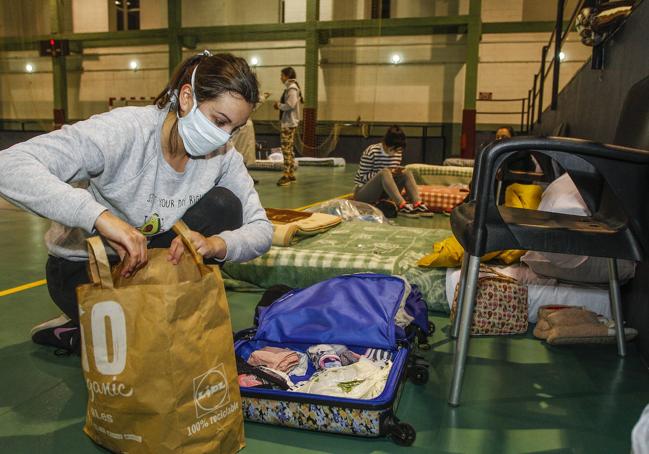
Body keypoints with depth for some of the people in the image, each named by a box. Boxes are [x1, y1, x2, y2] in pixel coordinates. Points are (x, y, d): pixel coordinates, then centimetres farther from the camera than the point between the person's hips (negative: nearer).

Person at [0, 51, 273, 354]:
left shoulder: (223, 156, -13)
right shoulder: (124, 131, -29)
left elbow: (261, 229, -16)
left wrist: (215, 244, -38)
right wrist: (101, 216, -51)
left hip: (154, 261, 5)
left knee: (224, 204, -19)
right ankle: (75, 335, 5)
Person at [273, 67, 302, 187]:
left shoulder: (292, 88, -13)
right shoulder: (290, 87, 16)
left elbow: (290, 105, -22)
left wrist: (279, 105, -8)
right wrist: (280, 105, 5)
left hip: (289, 123, -10)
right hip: (287, 122, 10)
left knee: (286, 149, -9)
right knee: (289, 149, 12)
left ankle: (287, 175, -7)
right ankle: (291, 174, 18)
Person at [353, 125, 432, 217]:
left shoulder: (397, 152, 2)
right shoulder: (371, 152, -17)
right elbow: (363, 176, -15)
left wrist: (397, 171, -13)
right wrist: (387, 172, -26)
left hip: (383, 194, 6)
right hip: (363, 193, -6)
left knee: (406, 172, -14)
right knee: (385, 172, -33)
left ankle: (418, 205, -29)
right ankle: (402, 206, -42)